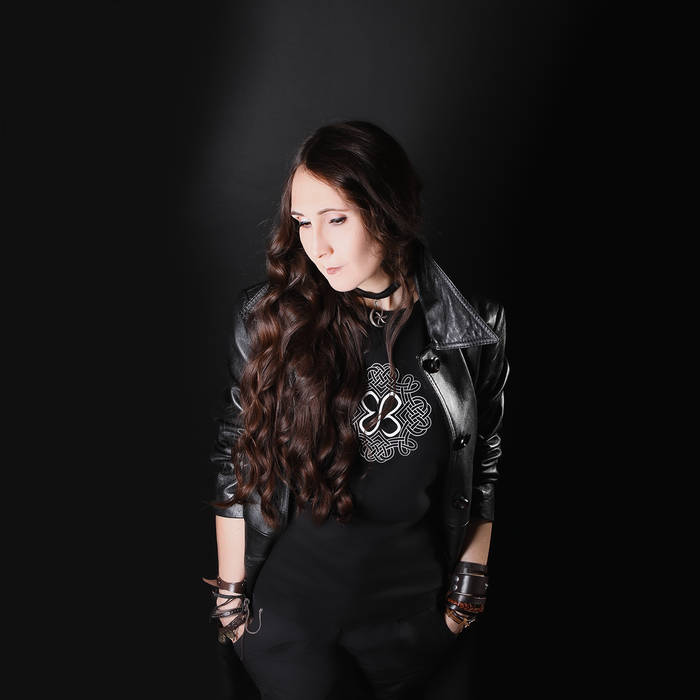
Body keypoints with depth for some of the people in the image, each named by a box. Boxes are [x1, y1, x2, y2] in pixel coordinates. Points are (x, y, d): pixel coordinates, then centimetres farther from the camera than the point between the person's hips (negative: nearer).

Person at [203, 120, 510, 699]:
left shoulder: (475, 329, -12)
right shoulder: (271, 317, -13)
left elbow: (486, 465, 1)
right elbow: (236, 460, -5)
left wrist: (469, 588, 5)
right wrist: (230, 593, -1)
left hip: (412, 608, 1)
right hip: (286, 604, 0)